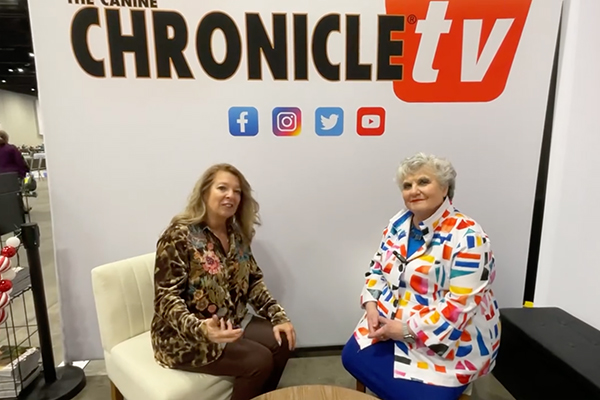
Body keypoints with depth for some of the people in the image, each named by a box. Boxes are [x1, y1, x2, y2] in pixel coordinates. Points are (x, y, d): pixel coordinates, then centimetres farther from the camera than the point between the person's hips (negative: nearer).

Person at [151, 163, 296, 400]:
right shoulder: (179, 236, -18)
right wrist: (201, 329, -39)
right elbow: (167, 299, -22)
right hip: (185, 337, -7)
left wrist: (278, 316, -7)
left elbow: (253, 281, 6)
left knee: (282, 342, -7)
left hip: (231, 323, 7)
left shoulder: (237, 235, 3)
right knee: (259, 360, -19)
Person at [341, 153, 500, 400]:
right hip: (390, 324, 6)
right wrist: (371, 305, -6)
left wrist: (408, 330, -22)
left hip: (448, 342, -6)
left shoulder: (467, 237, -21)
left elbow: (461, 304, -24)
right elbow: (378, 269, 10)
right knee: (353, 358, -3)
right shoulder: (399, 224, 1)